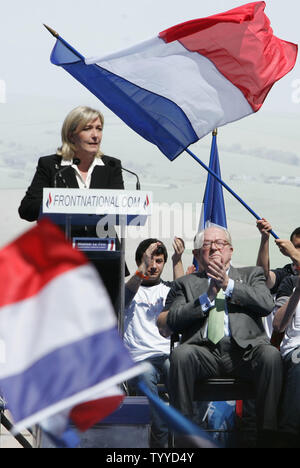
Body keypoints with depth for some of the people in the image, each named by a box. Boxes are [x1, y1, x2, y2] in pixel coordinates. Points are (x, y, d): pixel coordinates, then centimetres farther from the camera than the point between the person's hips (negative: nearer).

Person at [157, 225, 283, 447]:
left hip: (245, 349, 0)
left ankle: (266, 436, -30)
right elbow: (172, 321, 9)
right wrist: (207, 297, 0)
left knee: (271, 355, -33)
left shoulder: (252, 274, 25)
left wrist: (228, 285, -1)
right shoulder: (187, 283, 25)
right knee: (181, 353, -33)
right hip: (205, 352, 0)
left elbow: (267, 304, 4)